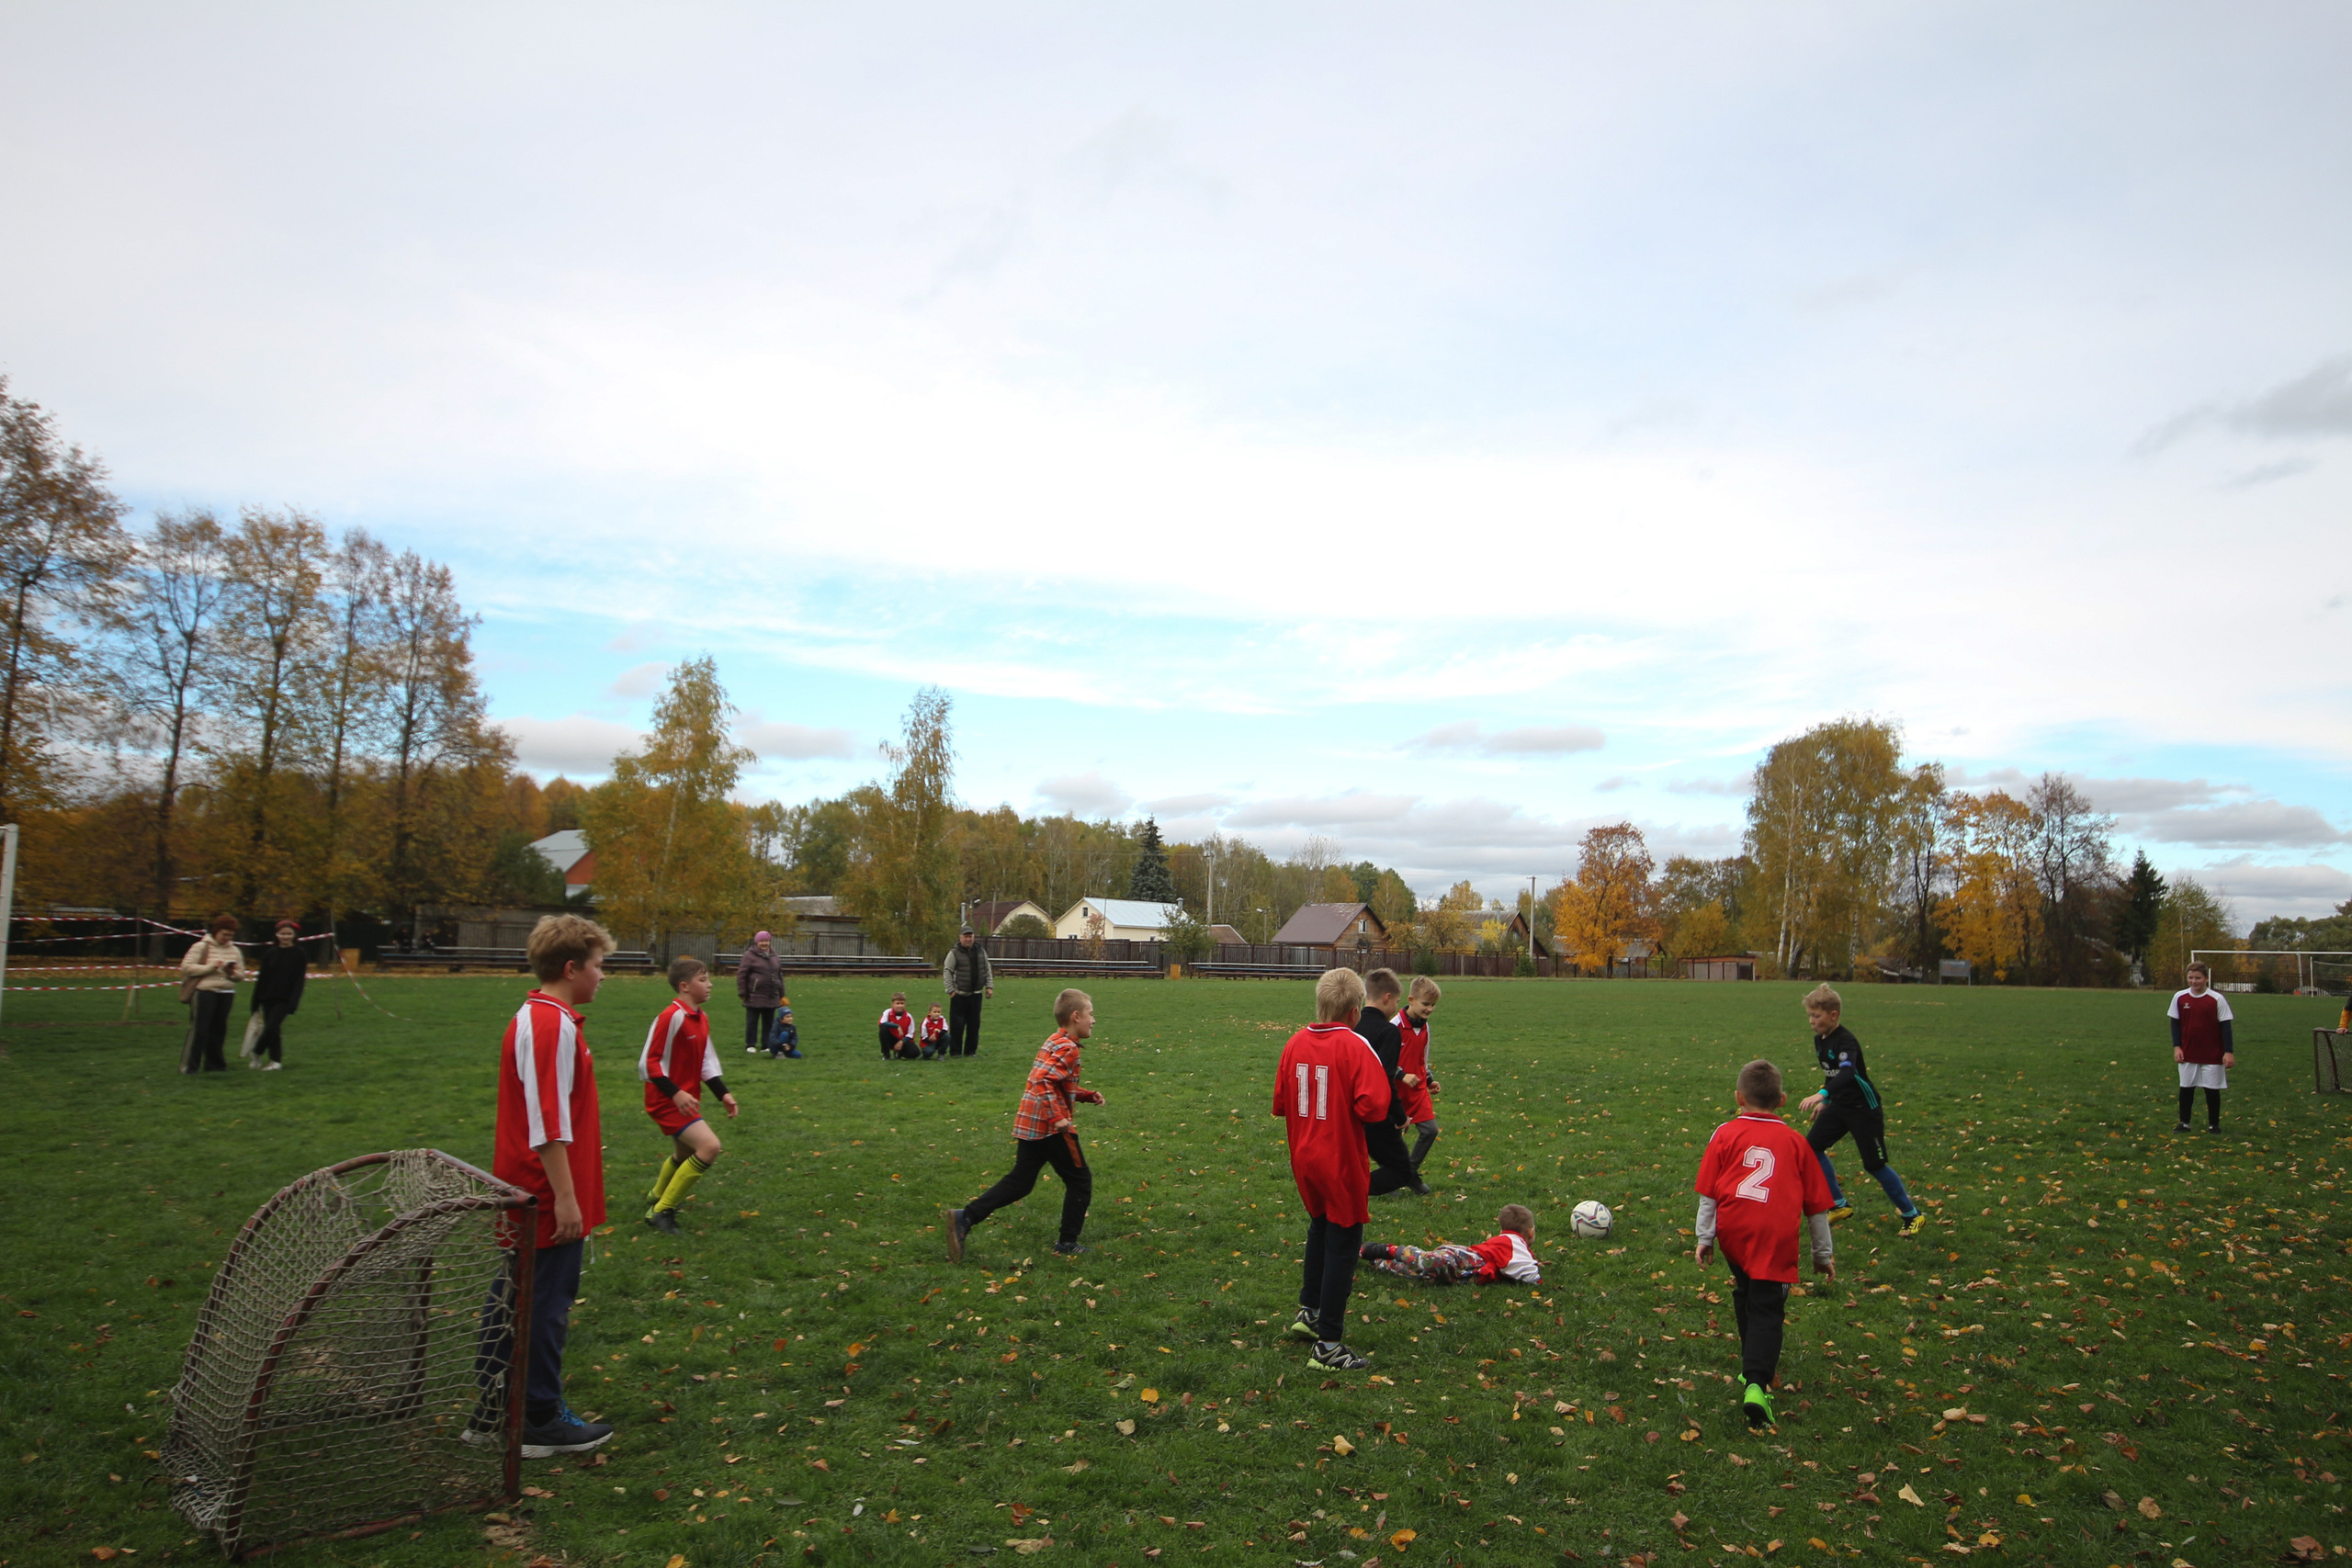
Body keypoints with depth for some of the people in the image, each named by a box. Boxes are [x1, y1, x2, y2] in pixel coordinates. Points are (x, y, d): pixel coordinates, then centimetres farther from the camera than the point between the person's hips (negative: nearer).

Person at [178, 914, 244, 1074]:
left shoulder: (234, 951, 14)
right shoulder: (201, 947, -2)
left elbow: (241, 974, 15)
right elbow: (186, 967, -8)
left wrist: (232, 973, -7)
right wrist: (209, 968, -17)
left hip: (226, 994, 5)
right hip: (204, 993, -5)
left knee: (218, 1030, 9)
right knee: (199, 1030, -5)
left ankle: (214, 1063, 18)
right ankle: (189, 1065, 1)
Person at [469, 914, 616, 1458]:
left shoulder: (532, 1017, 11)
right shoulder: (554, 1025, -21)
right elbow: (548, 1123, -24)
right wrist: (566, 1196, -22)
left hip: (522, 1194, 10)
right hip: (548, 1198, -10)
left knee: (513, 1300, 18)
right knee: (546, 1306, 2)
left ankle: (492, 1413, 29)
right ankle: (540, 1422, 14)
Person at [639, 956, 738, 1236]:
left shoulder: (701, 1019, 7)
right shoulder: (671, 1017, -21)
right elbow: (649, 1062, -21)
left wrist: (723, 1094, 7)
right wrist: (676, 1093, -27)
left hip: (686, 1099, 9)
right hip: (666, 1101, -9)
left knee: (684, 1155, 24)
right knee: (709, 1146, -21)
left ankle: (656, 1197, 54)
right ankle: (662, 1211, -7)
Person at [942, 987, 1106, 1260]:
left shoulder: (1054, 1042, 18)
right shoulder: (1067, 1048, -13)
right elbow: (1044, 1082, -26)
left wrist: (1088, 1096, 19)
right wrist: (1058, 1116, -29)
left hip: (1028, 1125, 9)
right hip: (1051, 1128, -9)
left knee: (1019, 1182, 12)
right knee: (1080, 1180, 6)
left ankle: (964, 1218, 1)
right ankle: (1068, 1242, 12)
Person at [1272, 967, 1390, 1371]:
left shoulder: (1296, 1043, 0)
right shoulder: (1355, 1046, -18)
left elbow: (1279, 1103, 5)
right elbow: (1373, 1104, -25)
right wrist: (1349, 1106, -6)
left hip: (1304, 1158, 6)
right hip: (1342, 1163, -6)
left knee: (1321, 1226, 28)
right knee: (1342, 1246, 4)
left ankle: (1308, 1311, 36)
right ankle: (1328, 1345, 9)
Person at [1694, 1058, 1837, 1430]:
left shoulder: (1726, 1134, 8)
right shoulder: (1795, 1141, 12)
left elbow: (1708, 1191, 4)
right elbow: (1816, 1203, 17)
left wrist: (1704, 1237, 9)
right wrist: (1823, 1253, 26)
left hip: (1733, 1230, 1)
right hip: (1776, 1236, -1)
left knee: (1746, 1294, 24)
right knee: (1767, 1309, 1)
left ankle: (1753, 1366, 34)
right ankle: (1756, 1384, -14)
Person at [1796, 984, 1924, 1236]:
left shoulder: (1846, 1041, -25)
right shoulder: (1820, 1040, 3)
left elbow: (1847, 1072, -43)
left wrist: (1821, 1094, -56)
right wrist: (1825, 1102, 18)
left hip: (1864, 1109, -8)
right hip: (1839, 1106, 8)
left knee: (1874, 1164, -3)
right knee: (1811, 1147, 2)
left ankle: (1912, 1216, 15)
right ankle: (1839, 1205, 15)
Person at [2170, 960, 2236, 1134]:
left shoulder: (2217, 999, -7)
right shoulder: (2179, 997, 0)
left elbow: (2225, 1027, -5)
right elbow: (2175, 1023, 8)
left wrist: (2229, 1051, -8)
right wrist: (2177, 1046, -1)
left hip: (2212, 1054, -2)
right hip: (2188, 1053, 2)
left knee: (2212, 1090, 5)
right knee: (2186, 1088, 7)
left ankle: (2214, 1124, 18)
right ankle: (2184, 1123, 17)